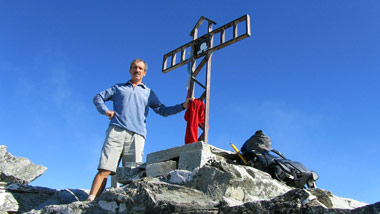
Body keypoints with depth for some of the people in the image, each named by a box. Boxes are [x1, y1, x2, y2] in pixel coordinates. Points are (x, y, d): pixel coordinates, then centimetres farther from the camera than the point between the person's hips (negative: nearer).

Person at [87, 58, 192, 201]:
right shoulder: (119, 88, 27)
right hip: (116, 131, -1)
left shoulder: (148, 92, 27)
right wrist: (105, 110, 6)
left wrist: (183, 106, 7)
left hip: (137, 135, 1)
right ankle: (90, 201, -14)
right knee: (104, 169, -12)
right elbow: (98, 97, 27)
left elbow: (162, 110, 19)